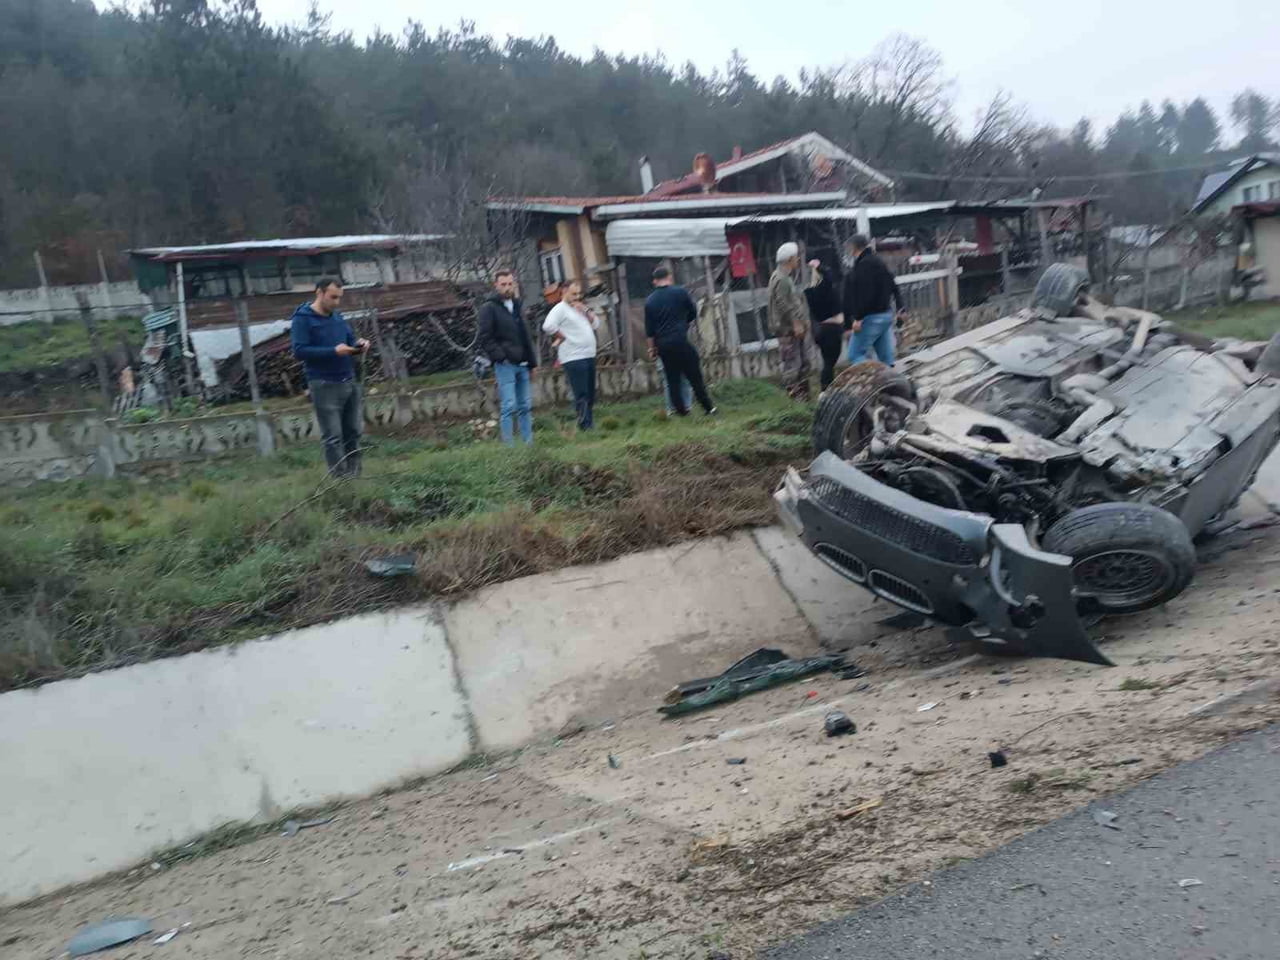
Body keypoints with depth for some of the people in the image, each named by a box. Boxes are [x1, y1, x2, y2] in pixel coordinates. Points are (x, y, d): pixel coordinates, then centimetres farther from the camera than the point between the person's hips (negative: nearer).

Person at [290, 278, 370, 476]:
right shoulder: (302, 319, -7)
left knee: (353, 433, 9)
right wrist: (333, 351, -23)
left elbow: (351, 339, 22)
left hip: (350, 382, 7)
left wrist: (359, 344, -4)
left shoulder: (338, 318, 14)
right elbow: (299, 350, -16)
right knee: (333, 437, -4)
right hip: (325, 386, -7)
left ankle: (355, 477, 17)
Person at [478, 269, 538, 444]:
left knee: (525, 406, 8)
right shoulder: (489, 307, -3)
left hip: (521, 364, 7)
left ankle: (528, 443, 14)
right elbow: (484, 338, -9)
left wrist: (532, 363, 18)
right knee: (509, 407, -11)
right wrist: (500, 356, -16)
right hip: (505, 365, -7)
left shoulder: (517, 306, 18)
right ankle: (508, 446, -8)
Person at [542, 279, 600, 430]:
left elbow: (596, 324, 18)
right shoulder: (560, 309, -6)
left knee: (590, 396, 12)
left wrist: (586, 311, 4)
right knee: (581, 396, -11)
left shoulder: (579, 309, 21)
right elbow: (548, 326, -23)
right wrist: (562, 337, -12)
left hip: (589, 356, 9)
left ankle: (589, 425, 19)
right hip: (574, 359, -9)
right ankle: (585, 426, -12)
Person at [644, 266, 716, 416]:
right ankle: (708, 407, 5)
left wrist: (652, 348, 13)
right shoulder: (680, 292, -2)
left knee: (672, 378, 8)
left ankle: (681, 410, 8)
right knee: (694, 375, 3)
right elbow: (693, 313, 9)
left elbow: (649, 329, 5)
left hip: (663, 345, 3)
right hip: (681, 340, -2)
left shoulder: (650, 301, 5)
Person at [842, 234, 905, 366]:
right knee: (886, 357, 9)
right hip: (886, 315, 10)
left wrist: (858, 318, -21)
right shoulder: (879, 262, 17)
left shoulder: (863, 264, -13)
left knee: (855, 355, -6)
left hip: (871, 317, -10)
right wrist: (900, 308, 26)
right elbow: (893, 287, 21)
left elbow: (865, 293, -22)